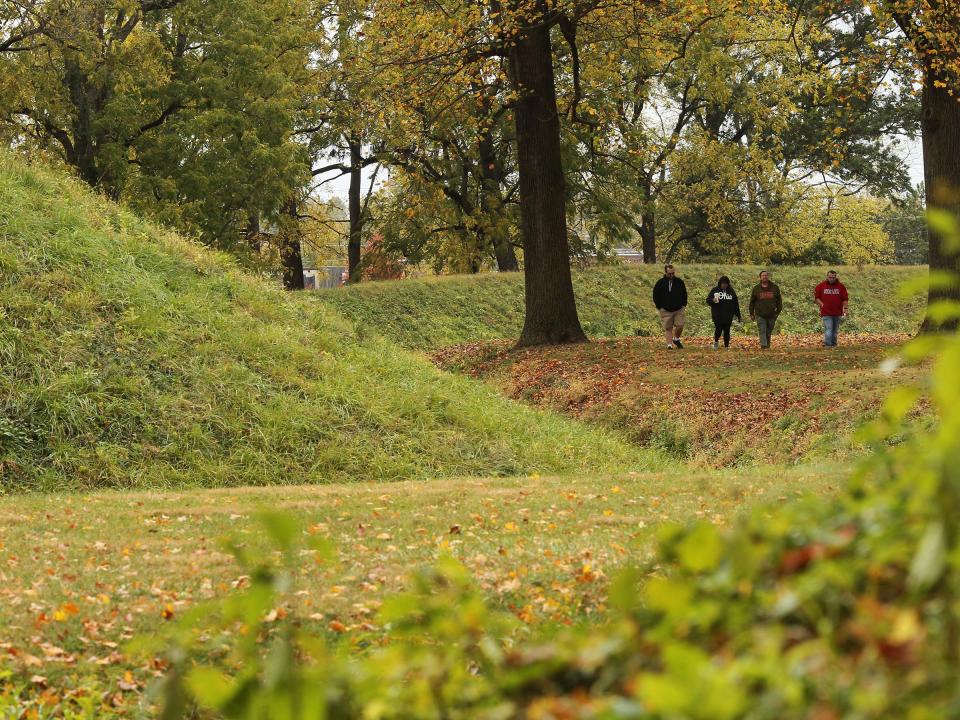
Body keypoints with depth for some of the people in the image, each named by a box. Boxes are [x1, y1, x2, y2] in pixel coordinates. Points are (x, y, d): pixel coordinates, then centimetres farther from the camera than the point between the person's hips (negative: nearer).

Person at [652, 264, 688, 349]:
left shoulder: (679, 282, 4)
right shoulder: (660, 283, -3)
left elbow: (684, 294, 15)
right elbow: (656, 296, 3)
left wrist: (684, 305, 6)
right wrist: (659, 307, -3)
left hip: (679, 309, 1)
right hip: (666, 310, -1)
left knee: (680, 325, -7)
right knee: (668, 328, -1)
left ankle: (676, 339, 18)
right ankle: (669, 344, 2)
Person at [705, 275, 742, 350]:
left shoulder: (731, 291, 9)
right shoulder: (715, 290, 4)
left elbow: (736, 304, 13)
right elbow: (708, 300, 3)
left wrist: (738, 316, 11)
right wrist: (713, 300, -21)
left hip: (728, 316, 2)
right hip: (717, 316, -2)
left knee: (727, 331, 1)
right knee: (718, 329, -9)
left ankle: (726, 346, 10)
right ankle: (716, 341, 19)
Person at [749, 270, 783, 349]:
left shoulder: (775, 288, 4)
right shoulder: (756, 289, 4)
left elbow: (779, 300, 10)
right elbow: (752, 302, 9)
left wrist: (778, 311, 4)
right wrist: (751, 314, 6)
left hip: (771, 315, 1)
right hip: (760, 315, -1)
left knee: (769, 332, 8)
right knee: (762, 331, -11)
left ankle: (768, 346, 18)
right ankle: (763, 346, -17)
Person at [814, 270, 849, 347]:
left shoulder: (840, 286, 3)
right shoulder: (821, 286, 1)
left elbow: (845, 298, 5)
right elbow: (816, 297, 9)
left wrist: (845, 308, -5)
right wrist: (821, 304, -6)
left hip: (837, 313, 2)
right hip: (826, 313, -2)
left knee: (835, 330, 10)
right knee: (828, 329, -12)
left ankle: (834, 344, 19)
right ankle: (827, 344, -16)